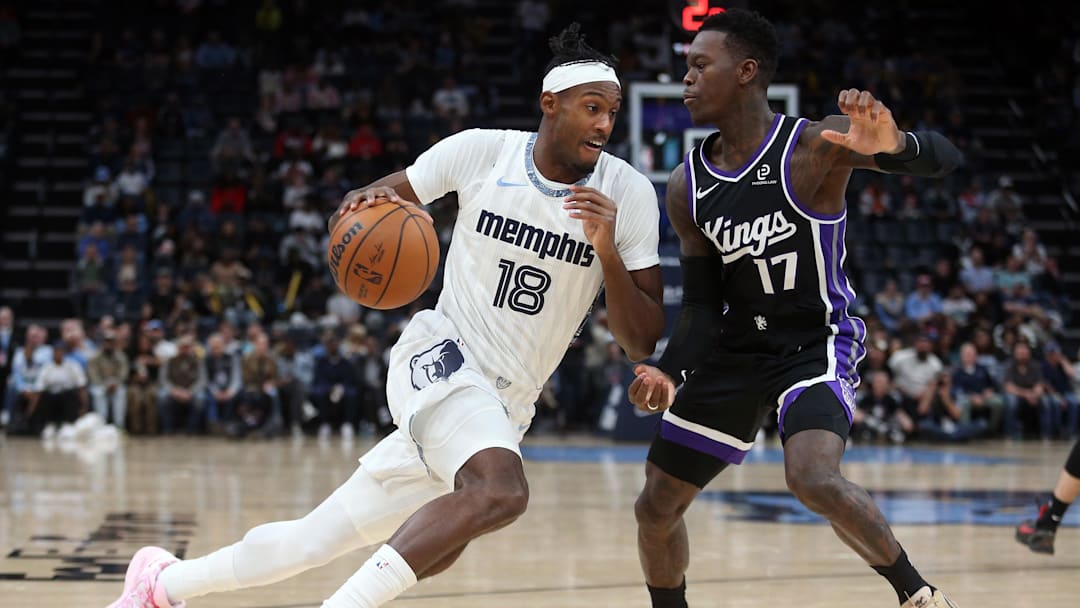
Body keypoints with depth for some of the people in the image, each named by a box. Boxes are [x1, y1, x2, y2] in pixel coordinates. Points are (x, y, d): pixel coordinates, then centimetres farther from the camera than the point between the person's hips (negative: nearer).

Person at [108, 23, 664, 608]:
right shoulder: (480, 150, -7)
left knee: (316, 541, 5)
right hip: (442, 358, -3)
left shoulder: (629, 193, -5)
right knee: (500, 490, -36)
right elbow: (370, 200, 9)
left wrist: (607, 251, -22)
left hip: (504, 407, 4)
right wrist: (363, 206, -16)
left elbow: (643, 342, -6)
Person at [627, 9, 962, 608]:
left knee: (813, 479, -31)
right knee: (655, 507, 6)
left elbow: (945, 158, -25)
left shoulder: (813, 144, -17)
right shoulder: (687, 186, -1)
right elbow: (701, 301, 3)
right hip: (734, 350, 6)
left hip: (816, 344, -6)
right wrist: (670, 372, -15)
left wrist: (893, 145, -48)